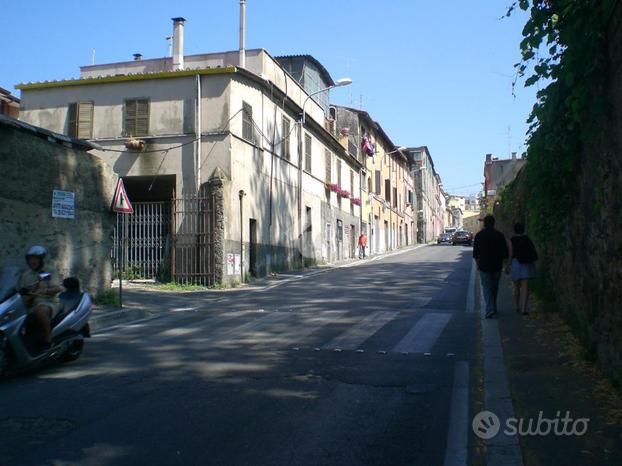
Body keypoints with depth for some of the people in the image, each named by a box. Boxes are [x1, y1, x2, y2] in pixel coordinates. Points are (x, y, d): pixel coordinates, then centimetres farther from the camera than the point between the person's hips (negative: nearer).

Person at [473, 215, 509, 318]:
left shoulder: (479, 235, -2)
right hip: (497, 266, 2)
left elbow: (475, 252, 3)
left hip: (484, 266, -2)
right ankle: (493, 308, 26)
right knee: (494, 286, 16)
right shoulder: (499, 235, 1)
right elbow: (505, 252, 0)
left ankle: (490, 309, -15)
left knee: (486, 287, -1)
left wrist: (477, 263, 15)